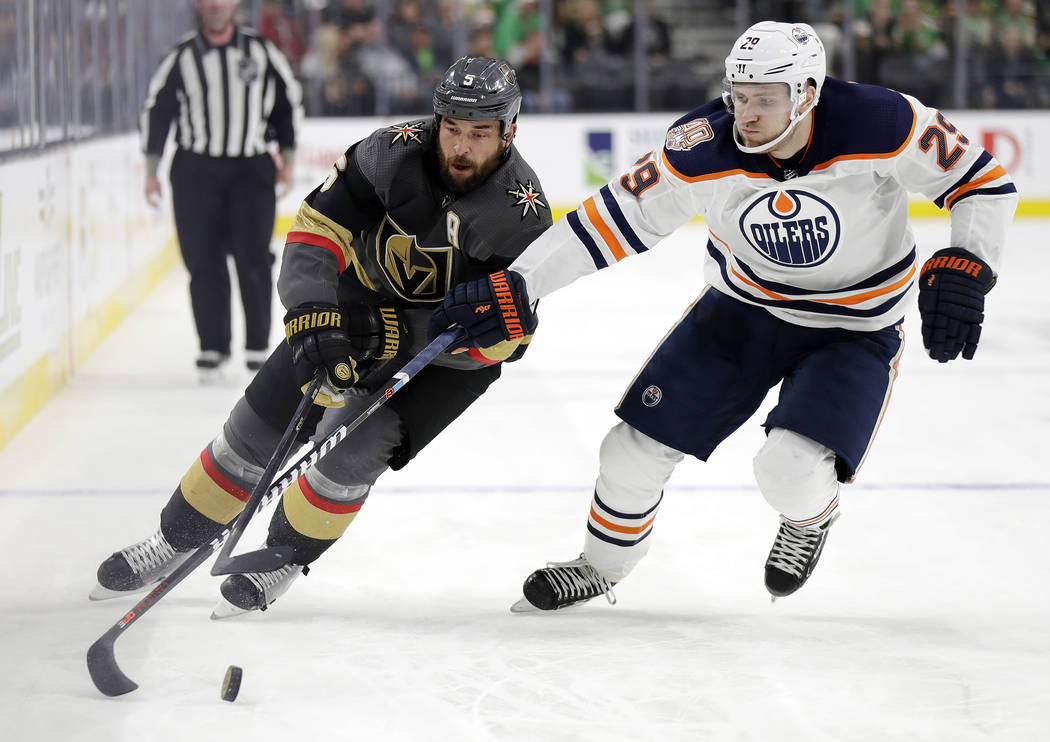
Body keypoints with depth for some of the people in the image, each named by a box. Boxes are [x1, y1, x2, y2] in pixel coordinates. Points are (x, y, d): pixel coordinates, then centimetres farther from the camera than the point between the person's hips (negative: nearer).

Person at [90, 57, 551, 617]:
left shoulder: (522, 217, -27)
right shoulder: (396, 153, -21)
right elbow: (319, 226, -20)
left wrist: (399, 335, -37)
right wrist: (313, 313, -36)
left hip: (447, 358, -3)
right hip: (358, 315, 3)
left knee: (352, 447, -21)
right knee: (255, 430, 2)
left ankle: (283, 560, 5)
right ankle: (176, 541, 22)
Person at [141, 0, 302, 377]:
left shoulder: (261, 52, 3)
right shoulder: (181, 57, 1)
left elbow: (289, 100, 14)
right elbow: (156, 110, 6)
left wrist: (287, 158, 13)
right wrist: (151, 172, 4)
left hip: (252, 170, 0)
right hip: (195, 170, 0)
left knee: (253, 258, -7)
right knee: (204, 262, -1)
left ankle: (258, 346, 3)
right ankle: (212, 347, 9)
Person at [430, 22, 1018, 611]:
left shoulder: (883, 125, -28)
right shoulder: (705, 149, -22)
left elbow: (984, 181, -14)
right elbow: (616, 217, -14)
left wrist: (965, 270, -26)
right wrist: (516, 286, -19)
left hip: (855, 329, -3)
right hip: (743, 307, 3)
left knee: (790, 470, -24)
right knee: (637, 446, 0)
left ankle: (813, 515, 15)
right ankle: (601, 568, 30)